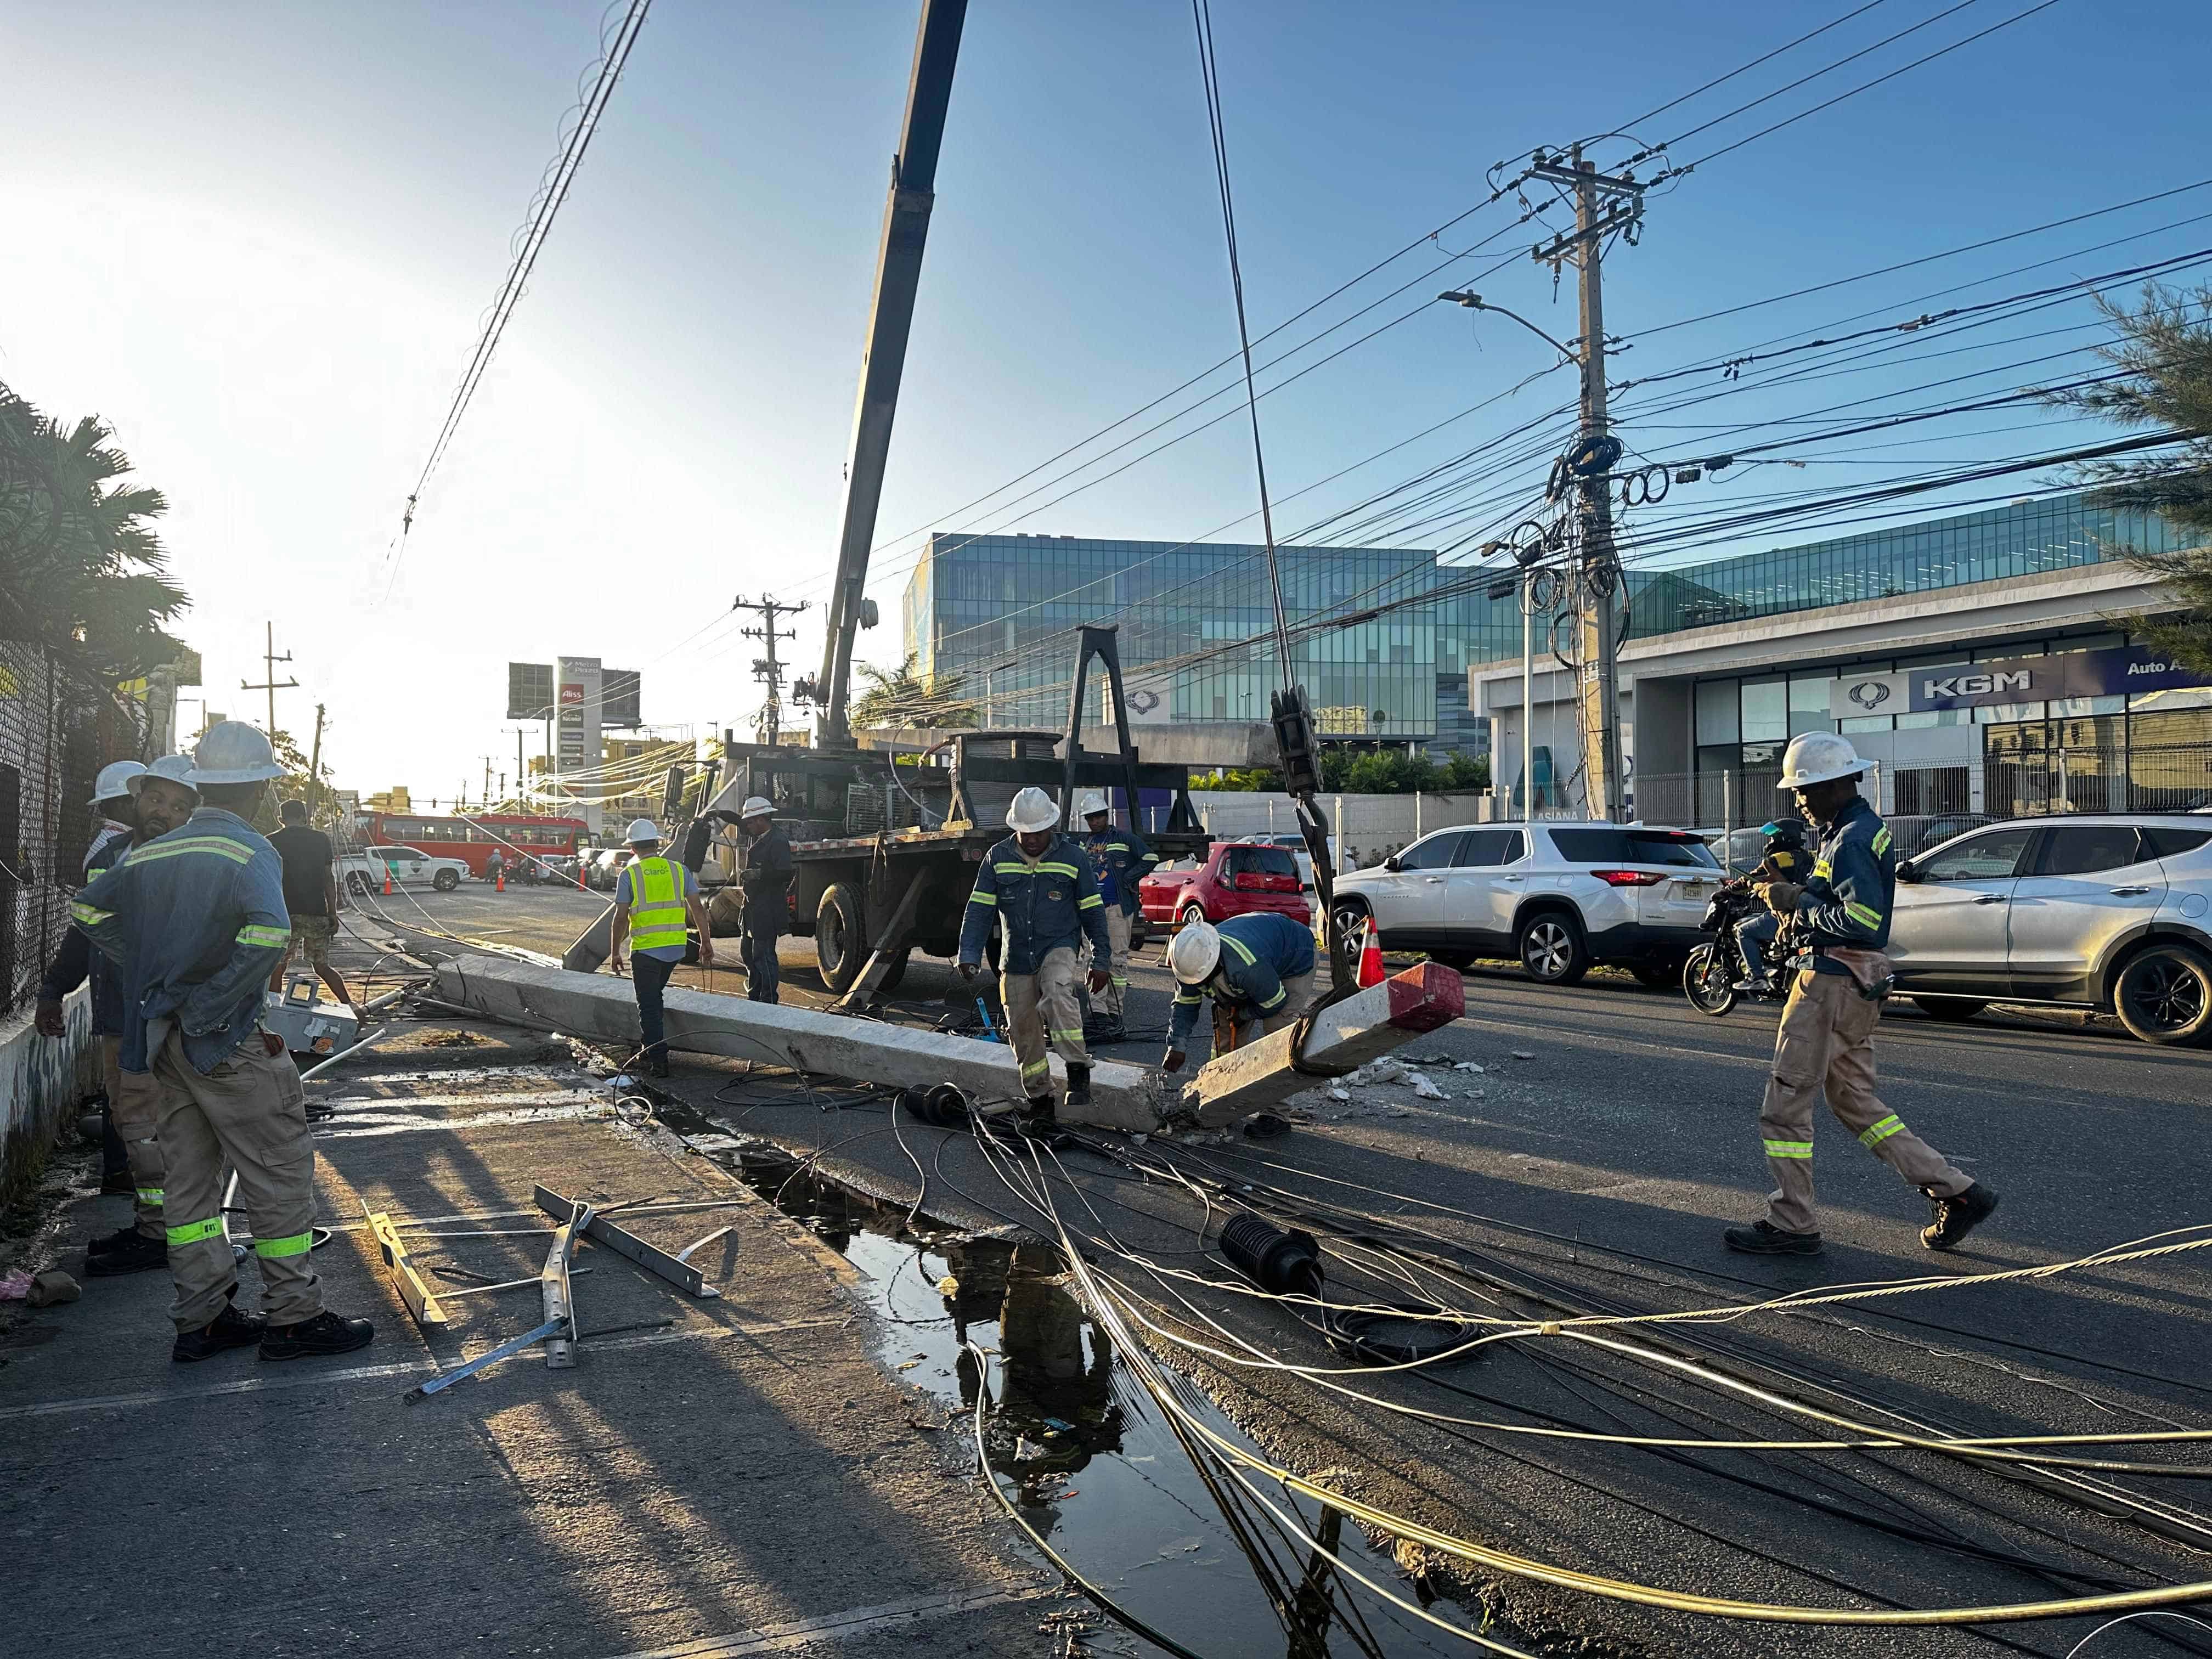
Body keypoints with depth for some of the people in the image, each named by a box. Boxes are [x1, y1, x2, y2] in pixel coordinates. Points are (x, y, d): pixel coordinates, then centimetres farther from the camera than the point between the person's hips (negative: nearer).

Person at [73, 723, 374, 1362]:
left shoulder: (154, 853, 8)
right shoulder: (250, 852, -15)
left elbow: (87, 908, 18)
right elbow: (268, 933, -32)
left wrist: (147, 975, 15)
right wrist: (213, 1006, -19)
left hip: (167, 1039, 8)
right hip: (229, 1044, -8)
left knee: (190, 1177, 14)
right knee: (280, 1176, 2)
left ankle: (201, 1320, 22)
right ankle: (294, 1317, 8)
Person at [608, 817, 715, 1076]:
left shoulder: (629, 874, -5)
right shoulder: (678, 870, 4)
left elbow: (621, 918, -5)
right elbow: (697, 908, 4)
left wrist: (615, 952, 5)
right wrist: (706, 942, 11)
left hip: (645, 949, -4)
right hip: (675, 948, 4)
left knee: (649, 1006, 4)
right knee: (655, 997, 24)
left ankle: (658, 1062, 0)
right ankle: (651, 1047, 32)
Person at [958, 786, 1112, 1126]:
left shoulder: (1072, 857, -3)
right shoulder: (998, 858, 2)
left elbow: (1093, 911, 2)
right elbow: (979, 909, 1)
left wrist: (1100, 961, 0)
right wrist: (969, 955, -10)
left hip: (1058, 948, -3)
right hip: (1015, 957, 3)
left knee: (1058, 993, -34)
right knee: (1024, 1032, 5)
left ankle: (1078, 1073, -27)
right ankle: (1040, 1102, 19)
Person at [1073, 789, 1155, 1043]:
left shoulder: (1124, 838, 0)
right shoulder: (1084, 844, 16)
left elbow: (1150, 858, -3)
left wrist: (1126, 879, -7)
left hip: (1118, 908, -5)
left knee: (1117, 960, -3)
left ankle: (1114, 1014, 0)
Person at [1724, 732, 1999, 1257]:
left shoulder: (1851, 841, -17)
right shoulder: (1867, 828, 16)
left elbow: (1861, 920, -26)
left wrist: (1797, 903, -16)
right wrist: (1797, 894, 6)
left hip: (1831, 984, -11)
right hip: (1857, 983, 11)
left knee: (1785, 1106, -1)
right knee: (1857, 1103, 18)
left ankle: (1790, 1225, 7)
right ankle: (1958, 1193, 18)